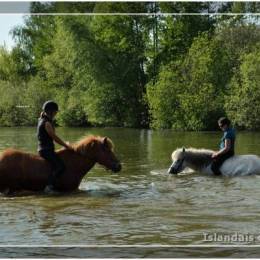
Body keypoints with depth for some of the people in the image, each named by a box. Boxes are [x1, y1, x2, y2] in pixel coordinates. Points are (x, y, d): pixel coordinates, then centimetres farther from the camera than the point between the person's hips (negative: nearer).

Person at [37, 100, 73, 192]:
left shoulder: (42, 121, 17)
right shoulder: (47, 123, -14)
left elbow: (53, 138, 22)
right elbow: (54, 137, -13)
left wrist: (65, 144, 20)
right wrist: (66, 146, -3)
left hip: (43, 149, 11)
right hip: (46, 150, -11)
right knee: (60, 166, -23)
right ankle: (49, 186, -30)